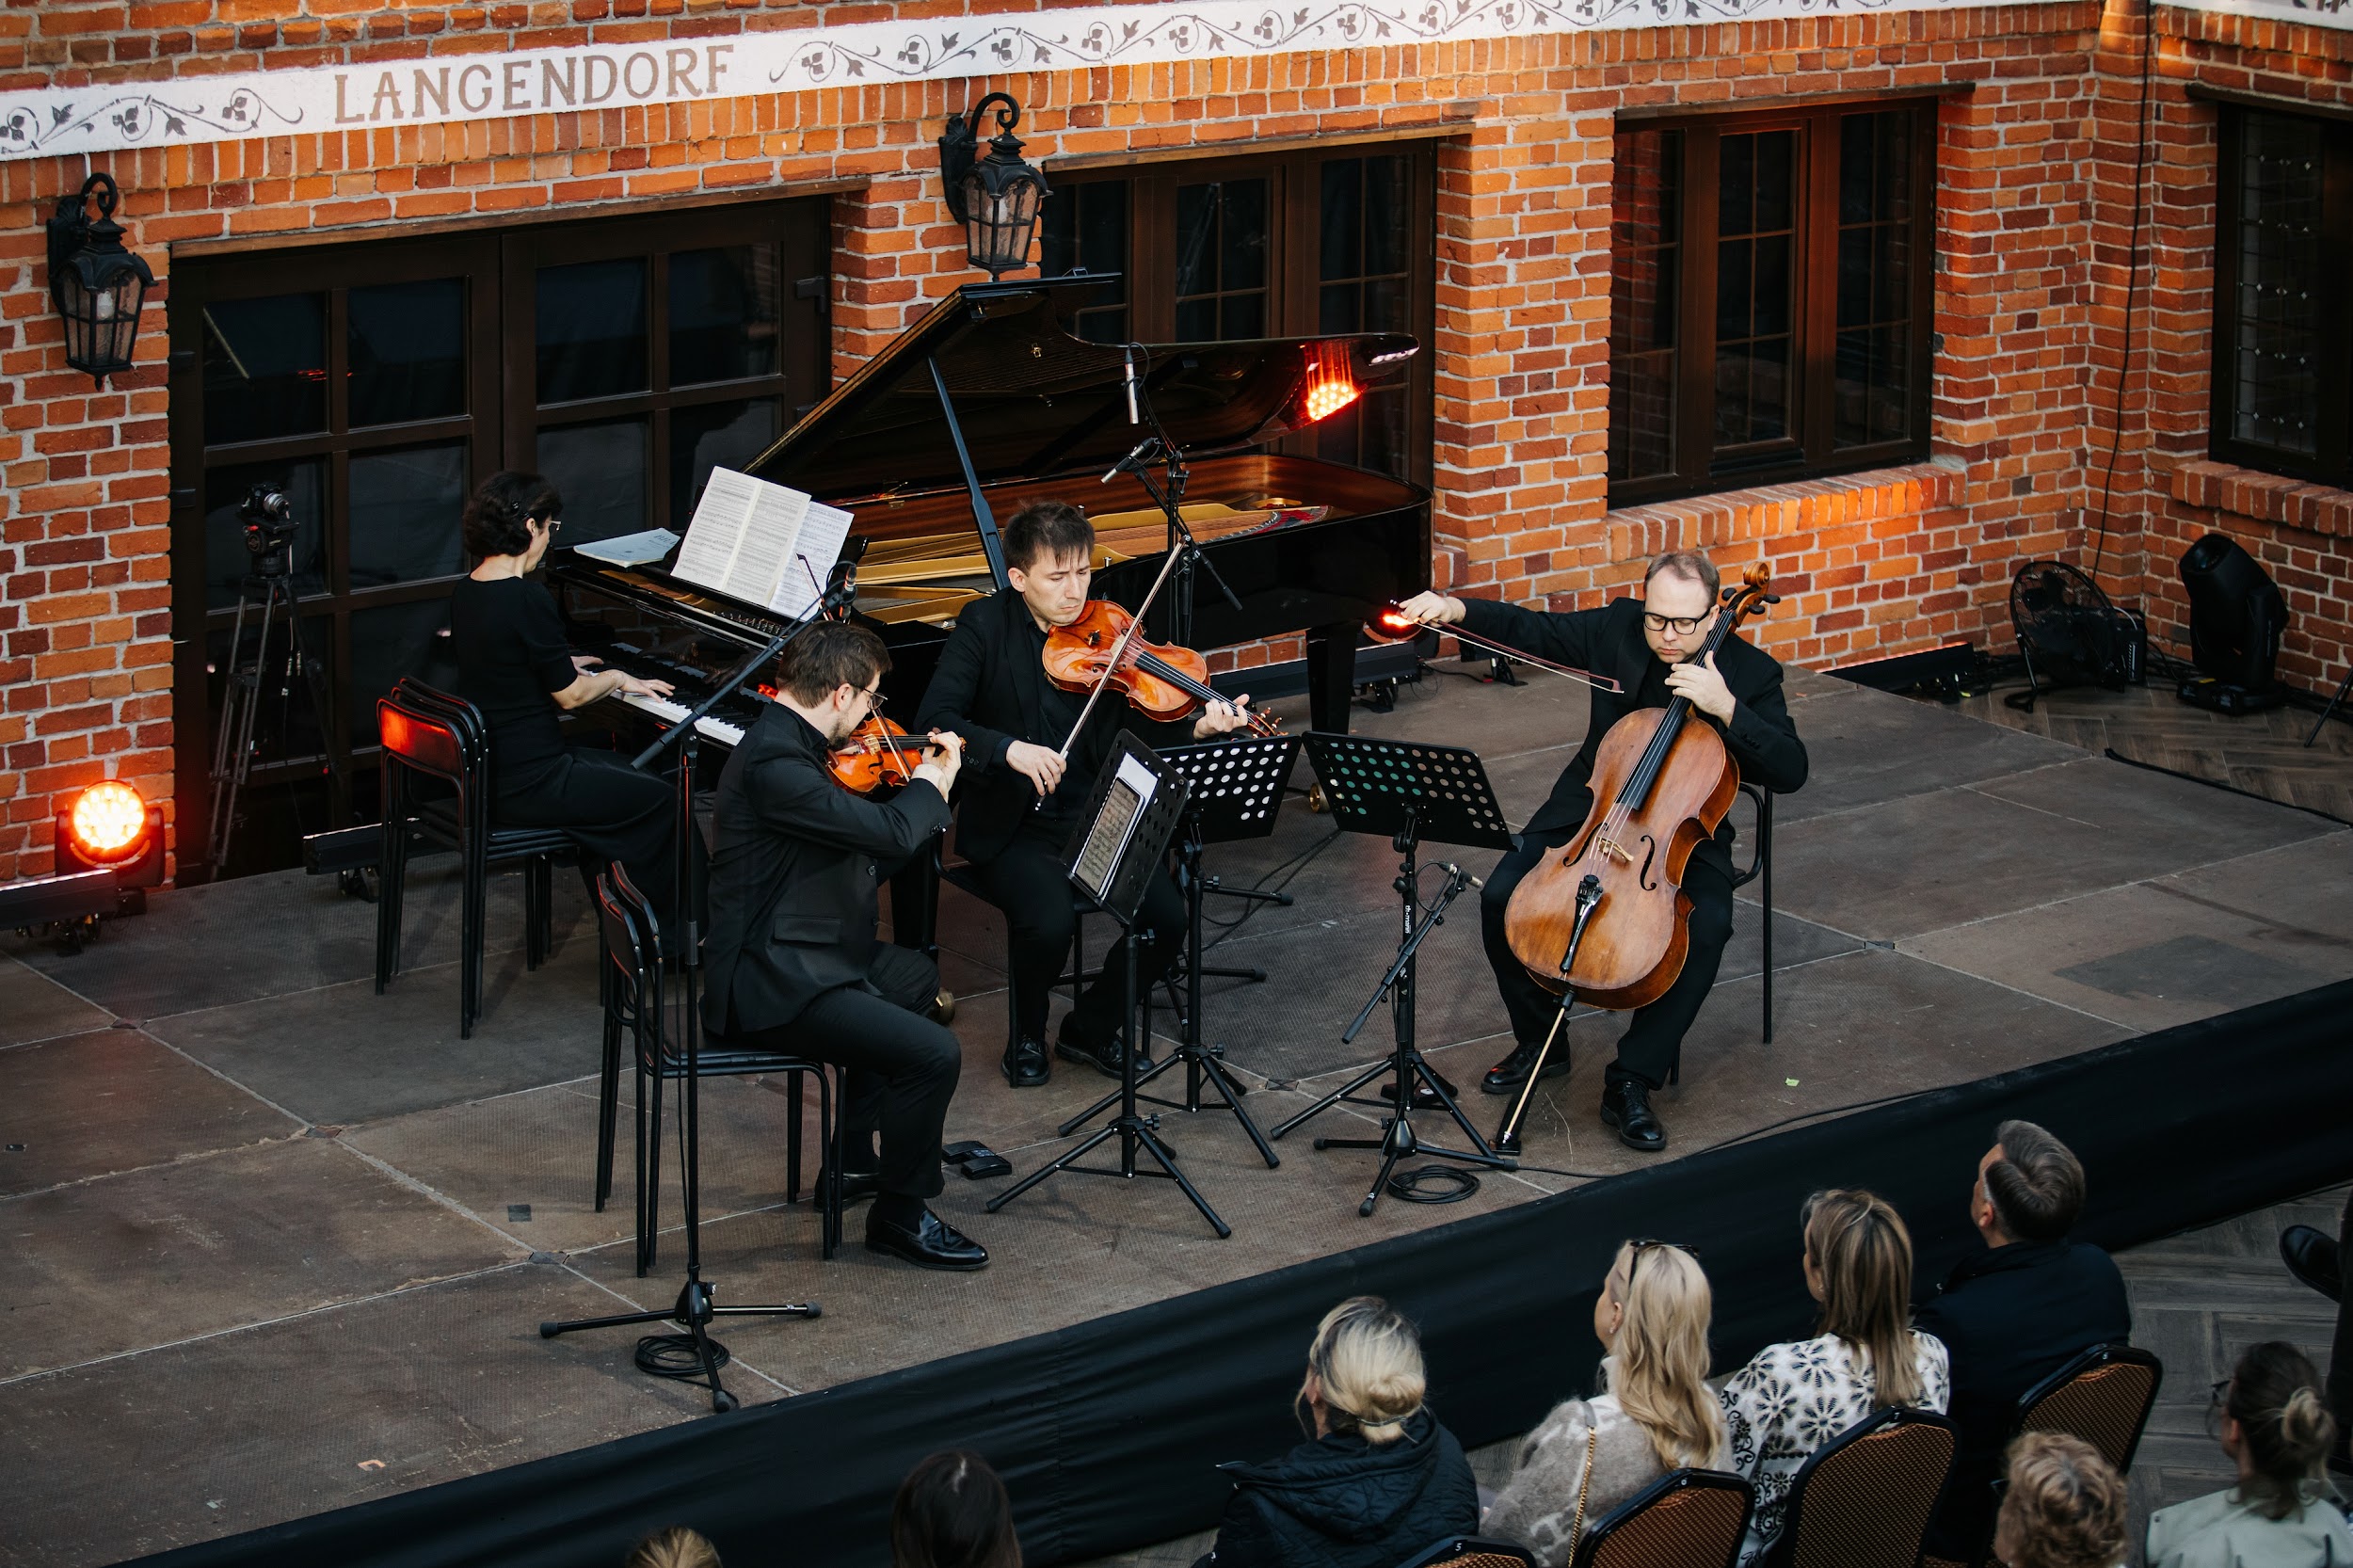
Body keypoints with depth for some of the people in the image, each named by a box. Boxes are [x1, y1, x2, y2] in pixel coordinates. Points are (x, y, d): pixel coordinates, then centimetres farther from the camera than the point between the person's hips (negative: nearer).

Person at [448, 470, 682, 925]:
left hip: (484, 770, 10)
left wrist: (562, 665, 31)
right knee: (663, 799, 3)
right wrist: (617, 678, 4)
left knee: (619, 770, 28)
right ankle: (669, 938, 14)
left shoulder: (465, 592, 5)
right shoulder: (527, 599, -22)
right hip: (524, 786, -10)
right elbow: (569, 695, -15)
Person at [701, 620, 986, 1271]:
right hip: (768, 989, -12)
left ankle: (854, 1159, 37)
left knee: (914, 975, 33)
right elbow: (894, 832, -29)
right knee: (933, 1054, -20)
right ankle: (899, 1215, 0)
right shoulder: (774, 764, -25)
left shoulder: (786, 743, 9)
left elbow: (865, 856, 18)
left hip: (791, 963, 12)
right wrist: (931, 784, -8)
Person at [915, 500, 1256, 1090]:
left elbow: (1143, 732, -3)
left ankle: (1094, 1025, 9)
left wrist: (1196, 729, -24)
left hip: (1098, 820, 3)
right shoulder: (985, 625, -5)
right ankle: (1027, 1035, 3)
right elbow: (933, 719, -15)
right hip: (1015, 826, -3)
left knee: (1167, 916, -19)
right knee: (1050, 923, -30)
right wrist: (1009, 749, -30)